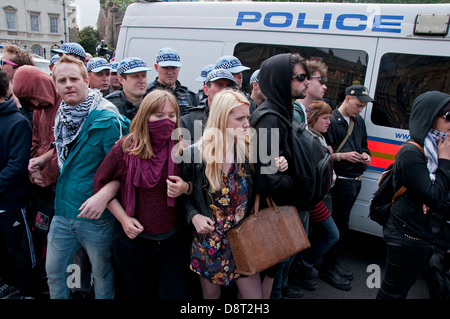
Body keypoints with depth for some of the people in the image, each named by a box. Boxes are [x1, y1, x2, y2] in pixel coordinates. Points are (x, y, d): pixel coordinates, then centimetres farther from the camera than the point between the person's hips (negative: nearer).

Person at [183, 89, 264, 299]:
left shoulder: (248, 149, -3)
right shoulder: (196, 153, -12)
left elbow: (256, 191, 6)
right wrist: (194, 216, -17)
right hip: (209, 241, -2)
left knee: (255, 294, 7)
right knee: (211, 294, 17)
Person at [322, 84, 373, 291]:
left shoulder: (359, 121, 14)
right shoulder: (332, 121, -12)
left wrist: (365, 155, 4)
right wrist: (343, 155, -25)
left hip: (356, 180, 8)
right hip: (342, 180, -8)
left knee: (341, 223, 16)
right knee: (340, 224, -1)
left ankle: (333, 264, 29)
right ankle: (328, 269, 14)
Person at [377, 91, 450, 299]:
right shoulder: (411, 153, -20)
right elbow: (432, 198, -25)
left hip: (427, 235, 9)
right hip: (408, 236, -9)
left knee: (404, 287, 22)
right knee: (393, 291, 7)